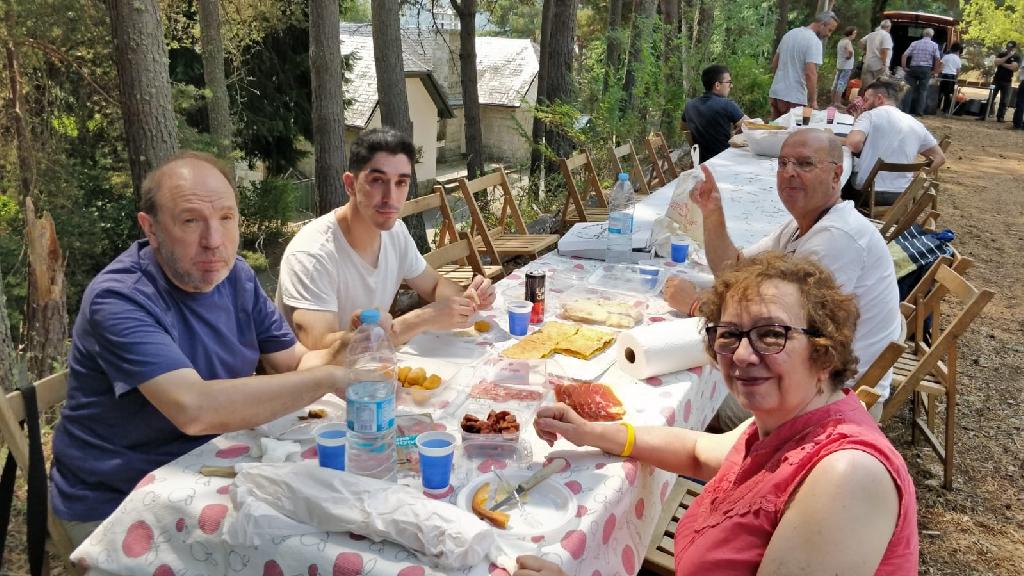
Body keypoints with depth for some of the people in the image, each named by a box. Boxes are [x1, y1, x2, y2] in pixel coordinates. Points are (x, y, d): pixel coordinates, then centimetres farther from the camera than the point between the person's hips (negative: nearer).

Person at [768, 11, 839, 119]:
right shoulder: (814, 41, -13)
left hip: (775, 92, 8)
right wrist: (813, 101, -16)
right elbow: (810, 74, -21)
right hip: (794, 98, -8)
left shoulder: (790, 33, 12)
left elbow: (774, 64, 18)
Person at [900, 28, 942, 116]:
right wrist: (935, 71, 3)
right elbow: (938, 59, -6)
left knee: (910, 89, 4)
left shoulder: (914, 43, 7)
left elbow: (904, 55, -2)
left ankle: (905, 110, -1)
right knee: (923, 90, 6)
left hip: (913, 68, 1)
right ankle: (918, 111, 4)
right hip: (926, 69, -1)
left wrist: (904, 67, 2)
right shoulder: (934, 45, 4)